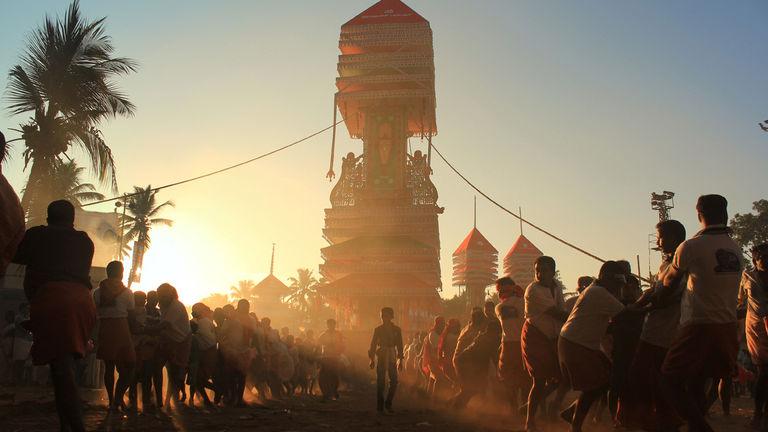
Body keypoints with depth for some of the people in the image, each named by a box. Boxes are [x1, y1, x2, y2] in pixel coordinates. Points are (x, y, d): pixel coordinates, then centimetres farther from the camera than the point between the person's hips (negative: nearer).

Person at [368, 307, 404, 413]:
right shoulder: (378, 329, 3)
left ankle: (388, 404, 12)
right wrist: (372, 359, -1)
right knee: (380, 382, -1)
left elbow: (399, 345, 7)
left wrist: (400, 360, 2)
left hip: (392, 358, 1)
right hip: (380, 358, -1)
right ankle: (380, 406, 7)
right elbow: (373, 344, 4)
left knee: (394, 381, -4)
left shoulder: (397, 330, 5)